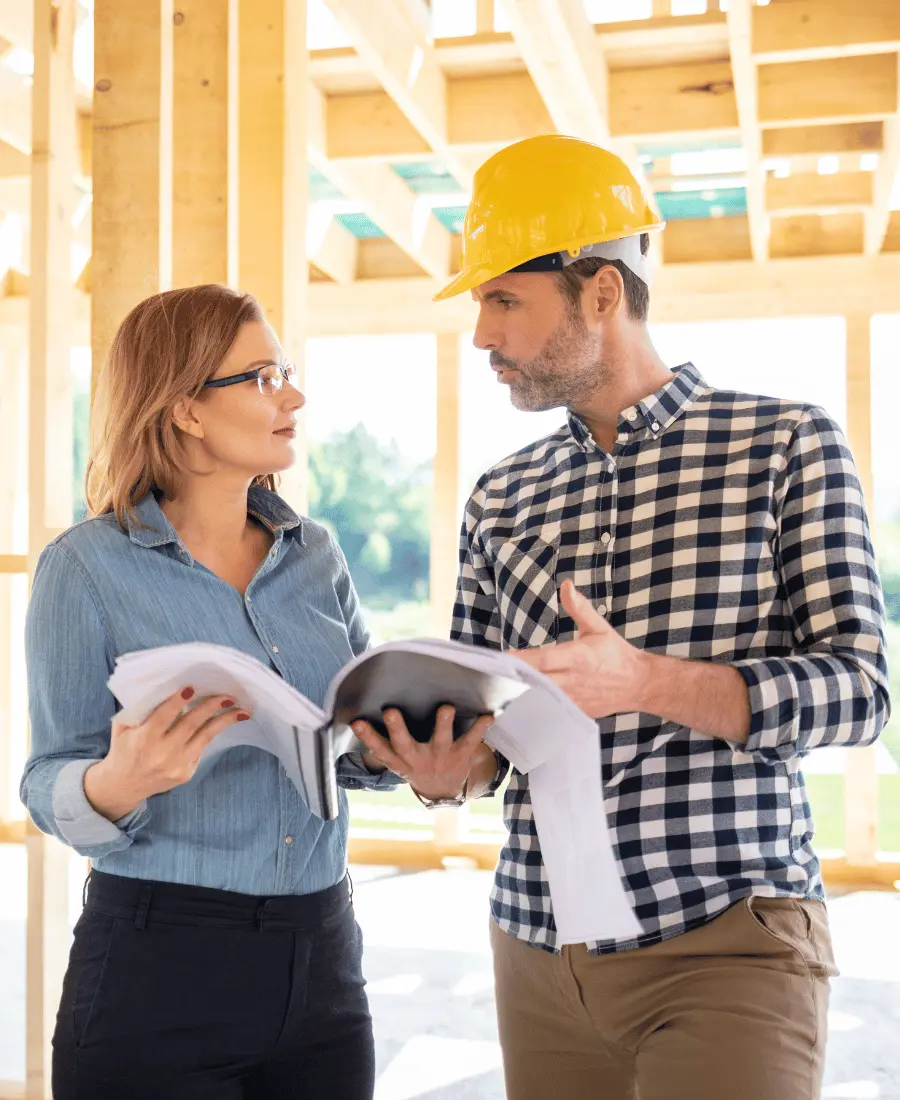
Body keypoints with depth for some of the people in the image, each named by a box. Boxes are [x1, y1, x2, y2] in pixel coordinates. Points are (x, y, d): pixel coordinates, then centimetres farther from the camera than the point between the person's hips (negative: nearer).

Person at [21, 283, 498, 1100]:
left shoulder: (316, 554, 6)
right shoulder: (86, 567, -8)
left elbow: (360, 740, 9)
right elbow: (51, 789, -7)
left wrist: (423, 763, -13)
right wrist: (117, 785, -29)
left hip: (321, 955, 5)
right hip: (157, 970, -4)